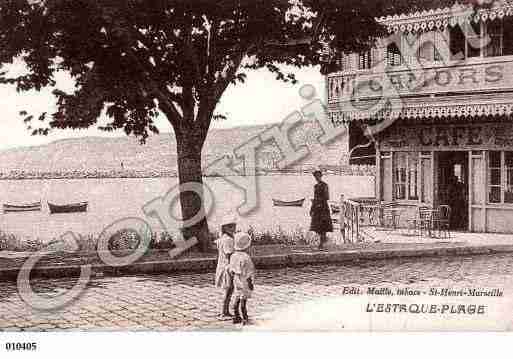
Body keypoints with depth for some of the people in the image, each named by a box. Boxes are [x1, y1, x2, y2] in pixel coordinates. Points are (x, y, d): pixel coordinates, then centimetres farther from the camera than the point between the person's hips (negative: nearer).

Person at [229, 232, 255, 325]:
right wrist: (250, 282, -10)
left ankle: (236, 317, 20)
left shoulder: (233, 256, 0)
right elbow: (249, 272, -17)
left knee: (237, 299, 13)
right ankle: (244, 318, 4)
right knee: (243, 300, -2)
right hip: (244, 281, -7)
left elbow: (231, 269, 8)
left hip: (236, 280, 7)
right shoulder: (246, 257, -21)